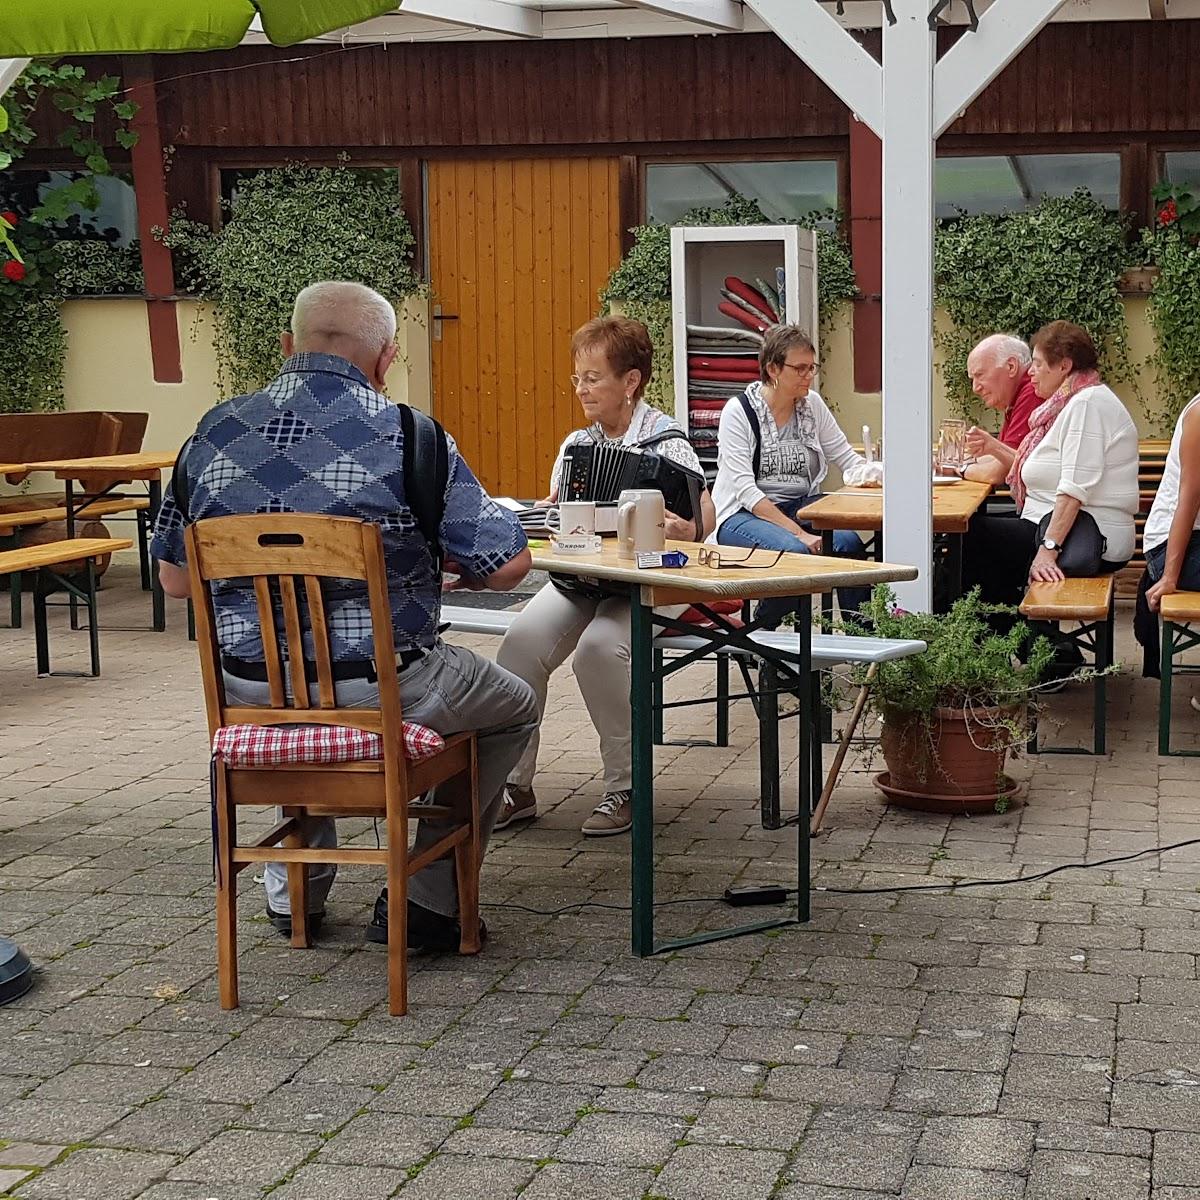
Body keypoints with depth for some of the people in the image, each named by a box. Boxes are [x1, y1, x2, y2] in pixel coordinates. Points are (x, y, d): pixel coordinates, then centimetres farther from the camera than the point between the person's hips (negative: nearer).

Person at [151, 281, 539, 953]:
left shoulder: (214, 434, -1)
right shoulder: (407, 435, -14)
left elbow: (175, 579, 8)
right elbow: (506, 566, -11)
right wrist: (439, 566, 10)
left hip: (252, 690, 5)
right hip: (384, 690, -5)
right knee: (516, 708, 24)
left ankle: (296, 892, 39)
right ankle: (428, 902, 20)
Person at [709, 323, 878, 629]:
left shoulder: (812, 405, 7)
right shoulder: (739, 411, -9)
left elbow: (849, 462, 9)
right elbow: (745, 490, -17)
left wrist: (881, 471, -16)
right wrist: (797, 532, -26)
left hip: (801, 508, 5)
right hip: (744, 515, -5)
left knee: (849, 542, -25)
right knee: (795, 550, -33)